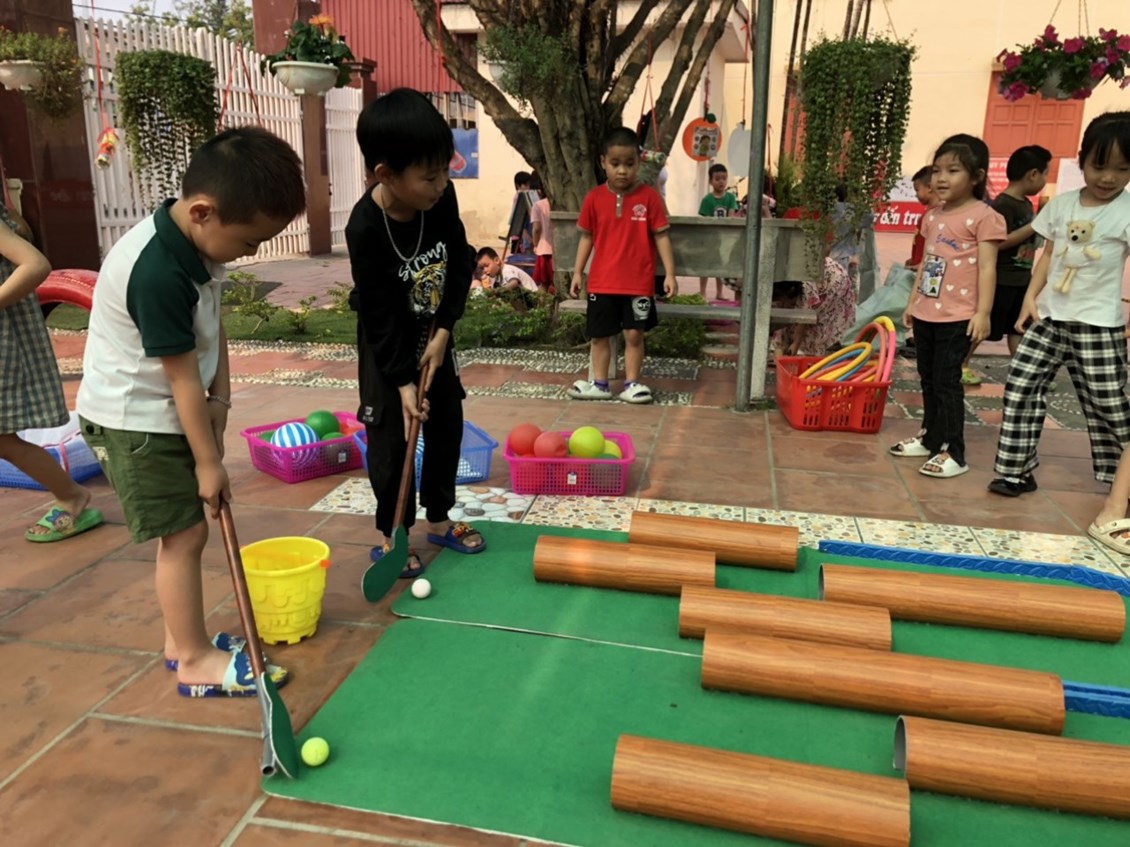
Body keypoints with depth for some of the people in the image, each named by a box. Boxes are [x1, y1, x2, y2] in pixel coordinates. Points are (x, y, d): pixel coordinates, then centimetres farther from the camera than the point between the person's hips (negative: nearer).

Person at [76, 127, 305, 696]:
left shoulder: (197, 242, -3)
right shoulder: (159, 273, -30)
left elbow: (212, 327, 6)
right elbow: (183, 377, -25)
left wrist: (220, 398, -3)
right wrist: (208, 460, -16)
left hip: (168, 411, 9)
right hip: (134, 418, -9)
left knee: (183, 528, 14)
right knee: (185, 532, -3)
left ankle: (181, 640, 29)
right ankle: (196, 661, 11)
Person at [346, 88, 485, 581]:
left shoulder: (441, 199, -16)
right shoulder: (365, 229, -30)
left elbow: (460, 263, -5)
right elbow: (379, 317, -24)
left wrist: (443, 332, -12)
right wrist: (402, 380, -22)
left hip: (436, 336, 5)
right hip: (387, 346, -5)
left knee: (447, 428, 11)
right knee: (391, 441, 0)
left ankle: (438, 520, 28)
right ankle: (391, 536, 17)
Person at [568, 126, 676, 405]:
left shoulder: (649, 197, -5)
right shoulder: (594, 198, 0)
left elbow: (661, 236, -2)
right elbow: (587, 237, 7)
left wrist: (670, 272, -7)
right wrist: (578, 272, 5)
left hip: (638, 282, -2)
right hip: (602, 281, 2)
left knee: (634, 334, 3)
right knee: (599, 335, 9)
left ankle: (631, 384, 16)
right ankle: (599, 384, 22)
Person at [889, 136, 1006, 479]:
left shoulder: (983, 217, -9)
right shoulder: (932, 216, 13)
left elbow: (987, 268, -12)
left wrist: (983, 313, -17)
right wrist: (912, 302, 20)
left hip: (957, 316, -7)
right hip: (926, 313, 8)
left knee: (946, 382, -6)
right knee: (928, 380, 15)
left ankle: (953, 453, 2)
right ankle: (931, 438, 28)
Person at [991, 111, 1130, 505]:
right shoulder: (1061, 203, 6)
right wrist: (1031, 297, 3)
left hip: (1098, 324, -4)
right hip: (1050, 316, 4)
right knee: (1020, 386, 1)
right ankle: (1016, 470, 10)